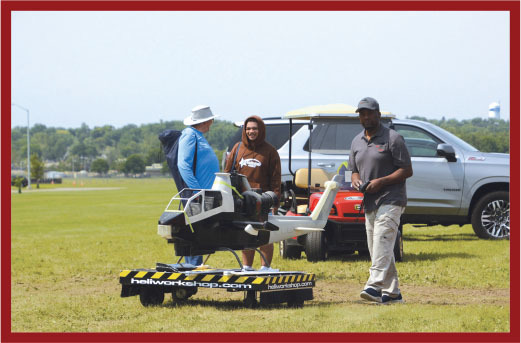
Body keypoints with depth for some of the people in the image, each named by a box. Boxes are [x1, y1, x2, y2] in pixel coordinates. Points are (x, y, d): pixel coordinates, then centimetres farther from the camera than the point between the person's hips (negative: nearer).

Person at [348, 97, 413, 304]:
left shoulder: (392, 138, -4)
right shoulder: (356, 142, 17)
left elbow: (407, 170, -7)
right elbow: (354, 170, 25)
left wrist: (381, 182, -18)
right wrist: (355, 180, 0)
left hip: (390, 200, -8)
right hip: (369, 202, 8)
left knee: (382, 243, -21)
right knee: (376, 249, 7)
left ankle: (375, 285, -32)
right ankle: (392, 293, 14)